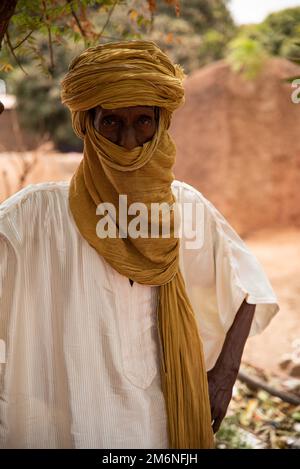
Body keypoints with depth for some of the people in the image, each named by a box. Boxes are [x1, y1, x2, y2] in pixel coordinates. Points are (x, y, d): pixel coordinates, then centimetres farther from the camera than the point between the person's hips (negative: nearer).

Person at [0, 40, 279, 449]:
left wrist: (226, 371, 0)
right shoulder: (38, 212, -13)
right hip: (69, 425, -3)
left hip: (167, 420, 3)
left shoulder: (187, 206, -4)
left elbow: (247, 282, 6)